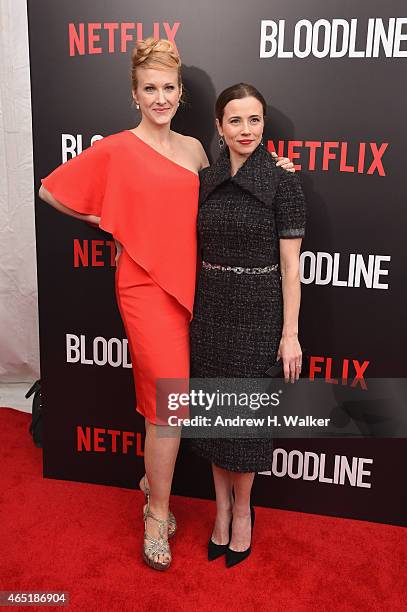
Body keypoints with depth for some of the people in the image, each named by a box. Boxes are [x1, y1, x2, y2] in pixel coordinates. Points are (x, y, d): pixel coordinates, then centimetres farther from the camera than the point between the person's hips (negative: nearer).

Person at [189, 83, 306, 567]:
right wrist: (190, 311, 10)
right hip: (209, 308, 4)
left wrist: (290, 334, -10)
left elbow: (290, 265, -8)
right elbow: (197, 251, 11)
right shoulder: (204, 181, 5)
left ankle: (241, 510, 29)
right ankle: (222, 508, 31)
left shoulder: (282, 182, -7)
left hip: (258, 310, -4)